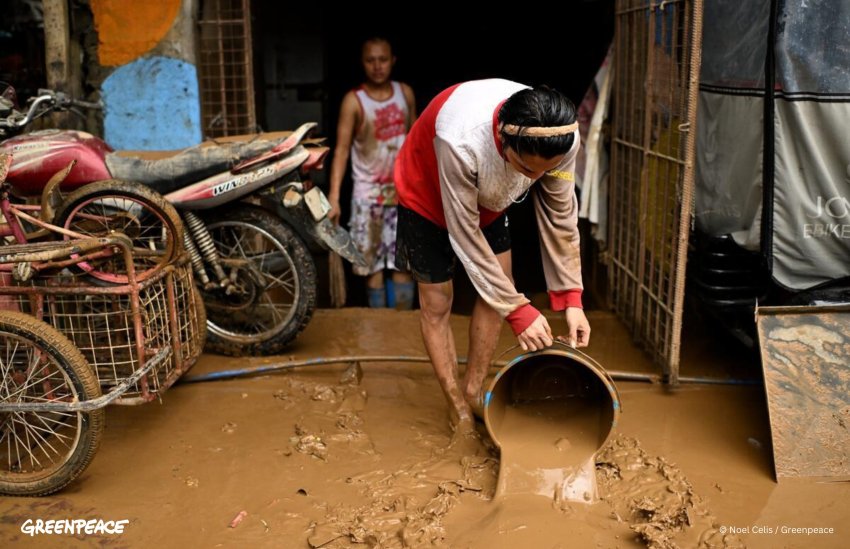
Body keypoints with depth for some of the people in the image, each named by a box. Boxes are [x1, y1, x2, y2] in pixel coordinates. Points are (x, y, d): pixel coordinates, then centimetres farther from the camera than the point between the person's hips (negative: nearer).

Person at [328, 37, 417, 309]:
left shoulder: (405, 93, 1)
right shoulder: (353, 100, -10)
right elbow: (342, 149, -12)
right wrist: (334, 197, -19)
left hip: (403, 190, 3)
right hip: (368, 193, -3)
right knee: (372, 264, 2)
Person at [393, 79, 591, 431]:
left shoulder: (562, 138, -31)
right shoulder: (461, 141, -46)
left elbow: (560, 217, -18)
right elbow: (465, 237, -36)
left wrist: (571, 298, -21)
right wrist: (518, 311, -33)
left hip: (487, 200, 5)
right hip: (427, 198, -4)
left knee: (498, 292, 3)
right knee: (437, 305, -1)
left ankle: (473, 391, 21)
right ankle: (459, 409, 15)